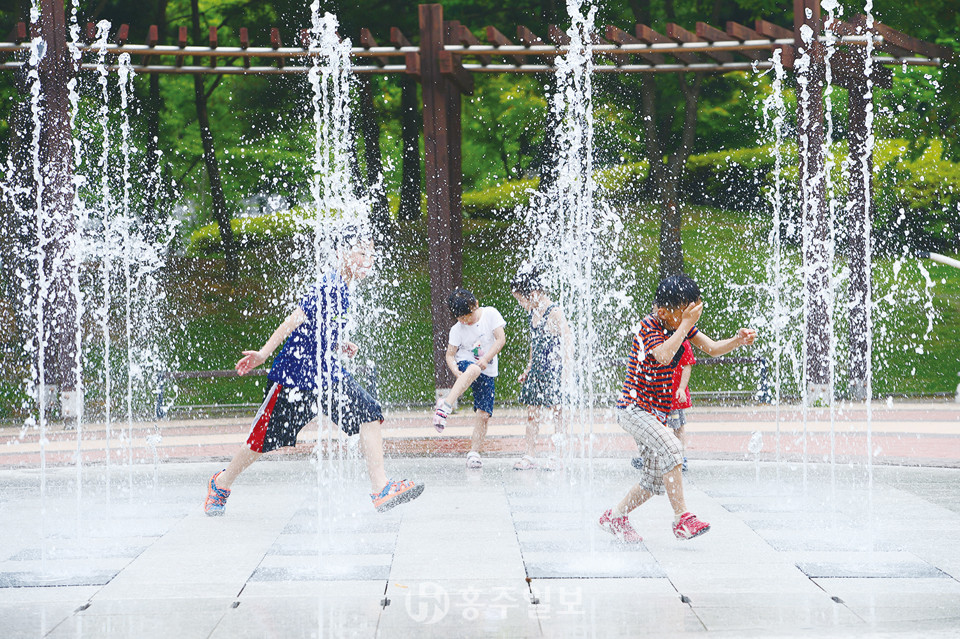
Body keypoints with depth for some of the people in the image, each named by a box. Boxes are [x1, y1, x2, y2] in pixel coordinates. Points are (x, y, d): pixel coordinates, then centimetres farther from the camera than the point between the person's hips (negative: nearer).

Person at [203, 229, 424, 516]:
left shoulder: (342, 289, 12)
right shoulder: (329, 287, -16)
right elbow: (296, 320, -22)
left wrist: (340, 346, 7)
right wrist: (264, 353, -27)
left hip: (328, 373, 8)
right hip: (296, 374, -8)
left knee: (368, 414, -12)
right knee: (265, 437, 2)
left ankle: (380, 489, -19)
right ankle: (221, 483, 26)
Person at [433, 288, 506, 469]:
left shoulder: (490, 314, -4)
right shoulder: (457, 330, -4)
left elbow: (501, 339, -7)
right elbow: (450, 354, -1)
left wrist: (486, 359, -19)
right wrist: (456, 371, -21)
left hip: (488, 373, 2)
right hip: (465, 365, -2)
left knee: (483, 414, -10)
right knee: (473, 369, -41)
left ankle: (474, 452, 0)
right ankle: (445, 406, -51)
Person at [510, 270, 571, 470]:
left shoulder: (555, 313, -13)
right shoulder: (533, 313, 11)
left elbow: (568, 343, -15)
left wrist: (566, 370, -21)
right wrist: (528, 369, 24)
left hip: (553, 371, -8)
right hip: (536, 370, 8)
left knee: (556, 414, -1)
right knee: (532, 413, 6)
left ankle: (558, 456, 5)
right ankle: (529, 456, 10)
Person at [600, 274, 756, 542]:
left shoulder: (682, 323, 6)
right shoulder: (649, 325, -17)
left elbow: (712, 348, 4)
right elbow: (663, 356, -34)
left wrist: (737, 340, -14)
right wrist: (685, 325, -32)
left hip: (655, 414, 9)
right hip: (633, 408, -9)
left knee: (655, 480, 10)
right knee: (670, 449, -29)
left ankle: (615, 517, 27)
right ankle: (682, 518, -26)